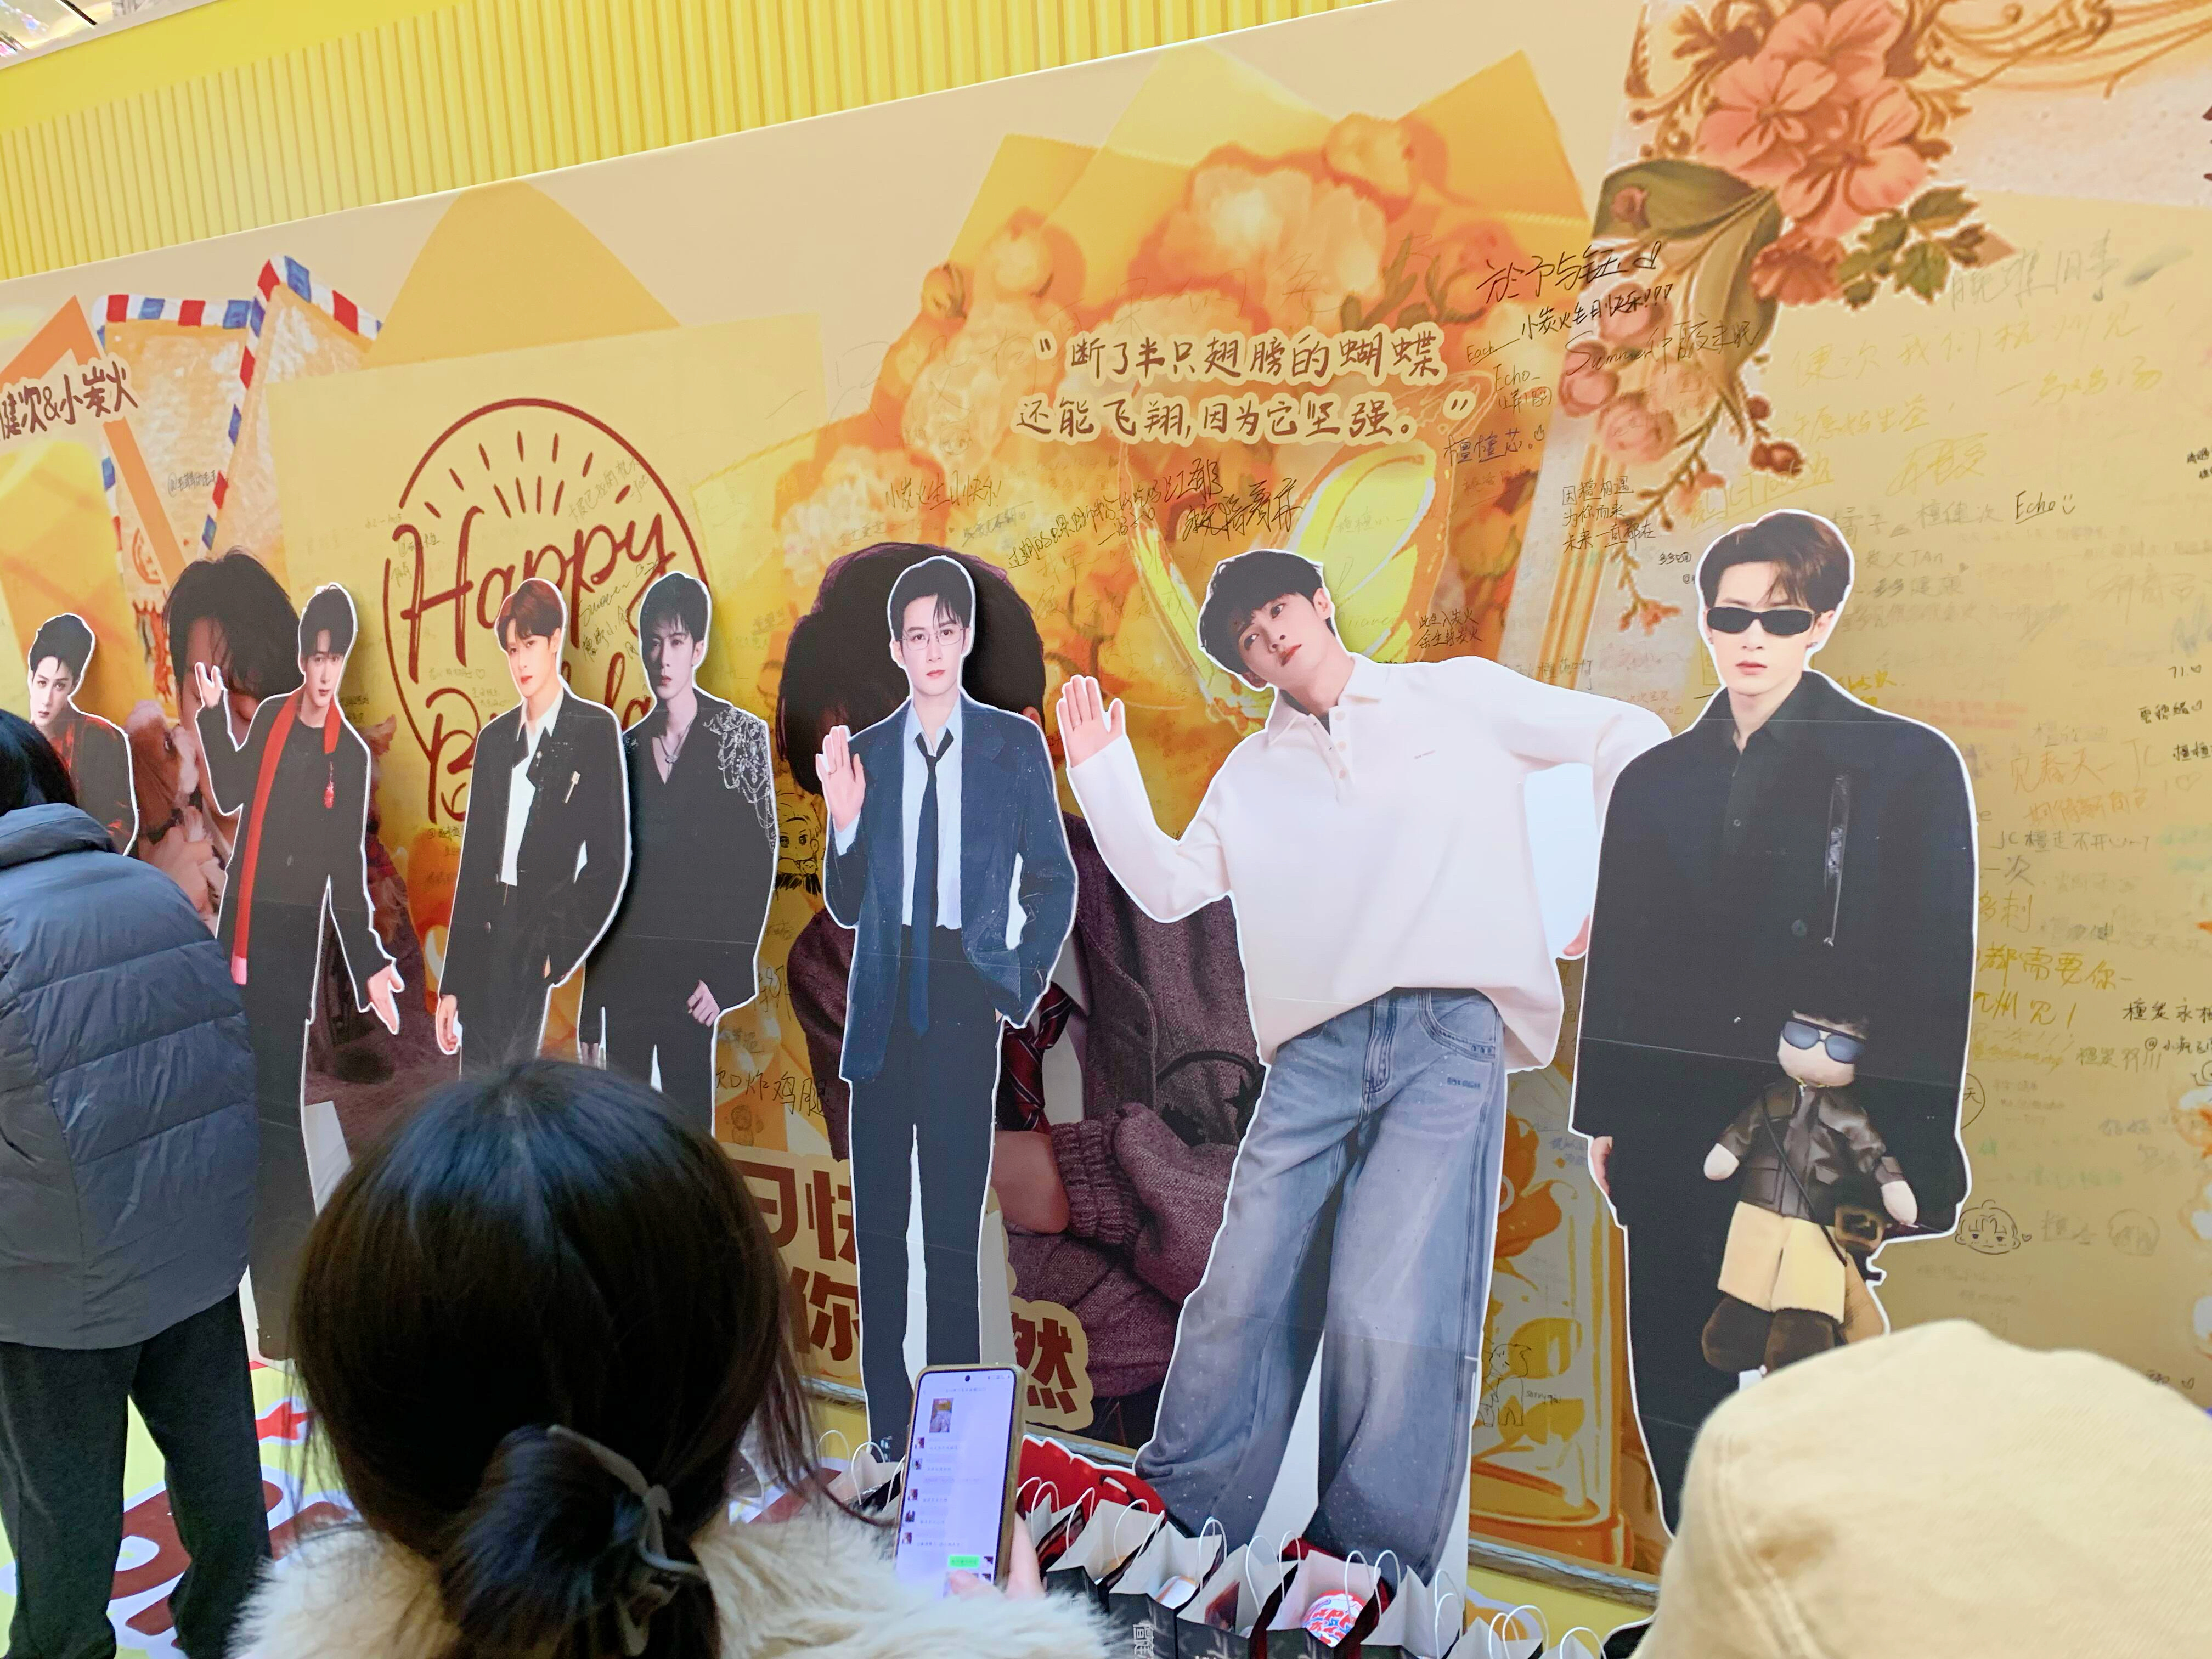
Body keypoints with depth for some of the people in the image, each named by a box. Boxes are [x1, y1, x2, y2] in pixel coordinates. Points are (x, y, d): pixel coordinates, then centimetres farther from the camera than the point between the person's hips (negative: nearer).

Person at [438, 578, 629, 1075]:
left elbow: (610, 859, -5)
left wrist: (561, 952, -12)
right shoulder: (494, 737, 14)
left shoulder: (595, 730, -2)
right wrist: (451, 984, 12)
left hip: (548, 941, -5)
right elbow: (473, 860, 14)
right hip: (487, 945, 5)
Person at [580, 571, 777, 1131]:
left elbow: (759, 867, -4)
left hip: (693, 980, -4)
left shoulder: (742, 736, 0)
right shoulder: (624, 750, 12)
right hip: (623, 980, 4)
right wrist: (591, 1011, 12)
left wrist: (725, 978, -11)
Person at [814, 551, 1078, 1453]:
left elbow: (1055, 880, 7)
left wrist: (1026, 979, -2)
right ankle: (888, 1425, 19)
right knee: (878, 1223, 7)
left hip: (966, 995, -2)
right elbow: (846, 908, 8)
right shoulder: (864, 752, 7)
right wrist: (845, 822, -9)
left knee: (955, 1225, 0)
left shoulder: (1015, 744, 3)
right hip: (883, 999, 3)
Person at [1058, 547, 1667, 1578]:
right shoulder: (1254, 771, 23)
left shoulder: (1459, 697, 14)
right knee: (1242, 1299, -2)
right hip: (1315, 1054, 4)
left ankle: (1373, 1573, 0)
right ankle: (1180, 1524, 15)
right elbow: (1166, 888, 20)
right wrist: (1101, 771, 14)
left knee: (1389, 1315, -15)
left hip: (1446, 1036, -3)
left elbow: (1629, 740, 14)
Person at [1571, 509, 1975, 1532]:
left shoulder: (1909, 766, 1)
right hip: (1673, 1136, 4)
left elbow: (1935, 973, -3)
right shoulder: (1656, 781, 12)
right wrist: (1605, 1117, 10)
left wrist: (1911, 1149, -7)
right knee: (1674, 1391, 11)